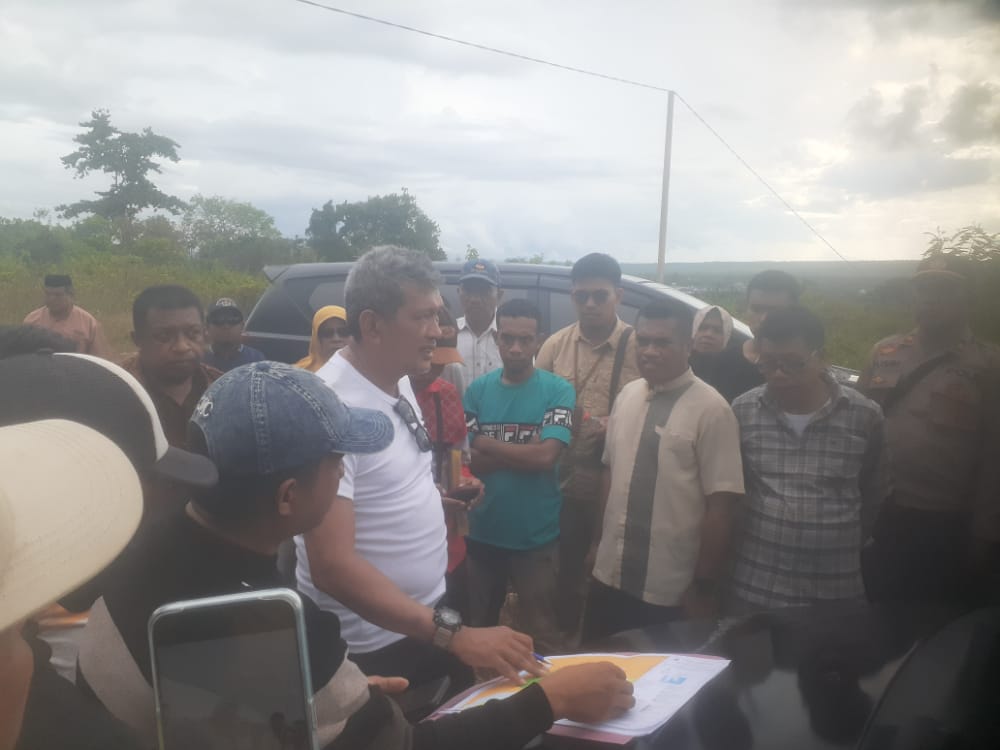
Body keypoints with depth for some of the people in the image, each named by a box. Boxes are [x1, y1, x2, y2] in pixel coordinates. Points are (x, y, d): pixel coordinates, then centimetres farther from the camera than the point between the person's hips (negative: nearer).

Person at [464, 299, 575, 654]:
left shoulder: (558, 391, -8)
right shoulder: (477, 390, 0)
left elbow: (547, 456, -18)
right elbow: (470, 461, -6)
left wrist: (489, 445, -9)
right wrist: (524, 451, -16)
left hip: (536, 535, -3)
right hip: (483, 531, 3)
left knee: (541, 634, 10)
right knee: (478, 629, 20)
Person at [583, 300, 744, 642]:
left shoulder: (710, 409, -15)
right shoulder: (626, 395, 3)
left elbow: (720, 505, -15)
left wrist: (705, 587, -12)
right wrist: (598, 540, 13)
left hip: (671, 592, -5)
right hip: (610, 577, 6)